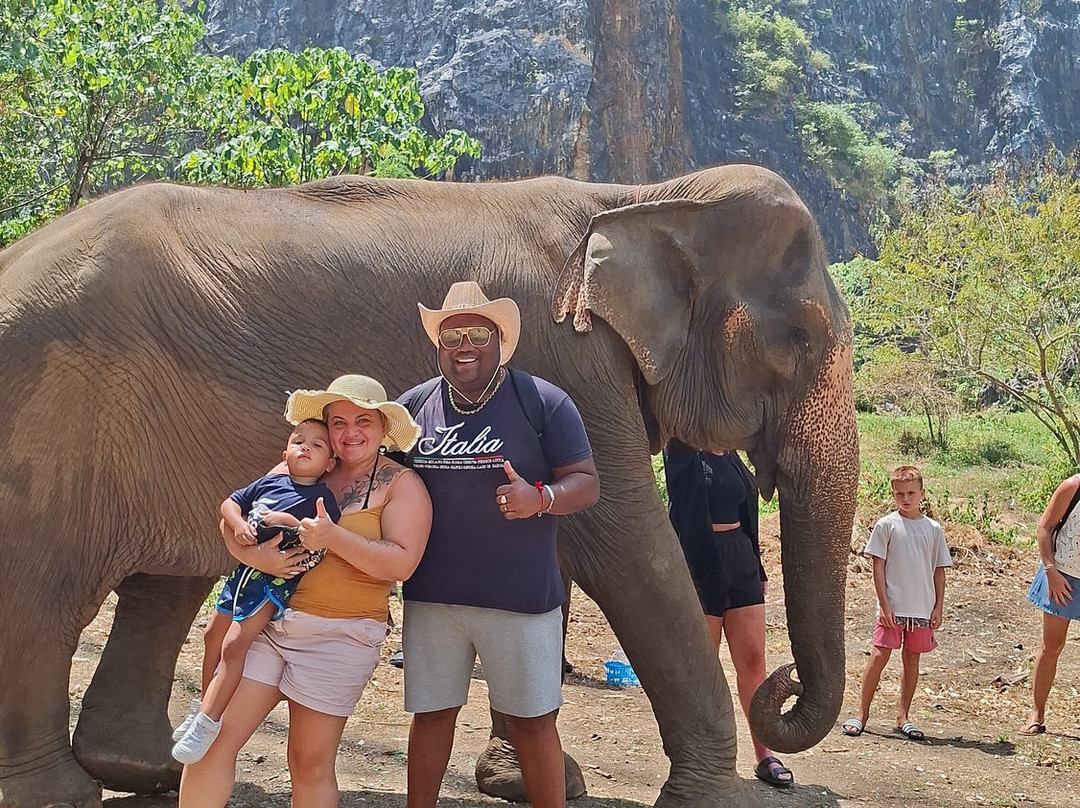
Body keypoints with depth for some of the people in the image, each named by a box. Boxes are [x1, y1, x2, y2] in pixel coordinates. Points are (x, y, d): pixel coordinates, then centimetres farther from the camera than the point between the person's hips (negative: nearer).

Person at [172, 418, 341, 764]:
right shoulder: (269, 482, 10)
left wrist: (290, 523, -20)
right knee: (213, 636, 17)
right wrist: (239, 524, -8)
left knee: (234, 644, -17)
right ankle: (203, 706, 36)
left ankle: (207, 722, -13)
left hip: (276, 580, -7)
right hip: (245, 568, 7)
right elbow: (230, 503, 12)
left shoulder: (322, 497, -6)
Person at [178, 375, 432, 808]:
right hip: (266, 621, 4)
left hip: (339, 638, -4)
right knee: (213, 735, -3)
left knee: (311, 764, 4)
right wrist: (253, 556, -9)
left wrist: (333, 537, -22)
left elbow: (401, 563, -12)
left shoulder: (401, 484, 0)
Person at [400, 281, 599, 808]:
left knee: (531, 720, 4)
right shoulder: (413, 405, 7)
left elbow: (586, 483, -4)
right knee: (431, 713, 12)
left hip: (520, 599, -3)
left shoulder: (542, 402, -3)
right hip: (431, 596, 3)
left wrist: (541, 498, -25)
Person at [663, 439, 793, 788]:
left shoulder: (731, 458, 13)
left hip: (740, 559, 6)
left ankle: (764, 755, 8)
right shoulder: (682, 454, -5)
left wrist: (758, 570, 19)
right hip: (698, 561, -6)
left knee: (753, 657, 3)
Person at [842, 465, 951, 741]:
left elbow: (939, 571, 10)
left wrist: (938, 608, 4)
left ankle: (903, 717, 19)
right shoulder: (886, 525, -3)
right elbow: (878, 567, -3)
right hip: (892, 606, -3)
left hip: (923, 607, 3)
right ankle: (862, 713, 3)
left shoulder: (934, 529, 5)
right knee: (879, 656, -5)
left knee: (912, 659, 9)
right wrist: (884, 605, -9)